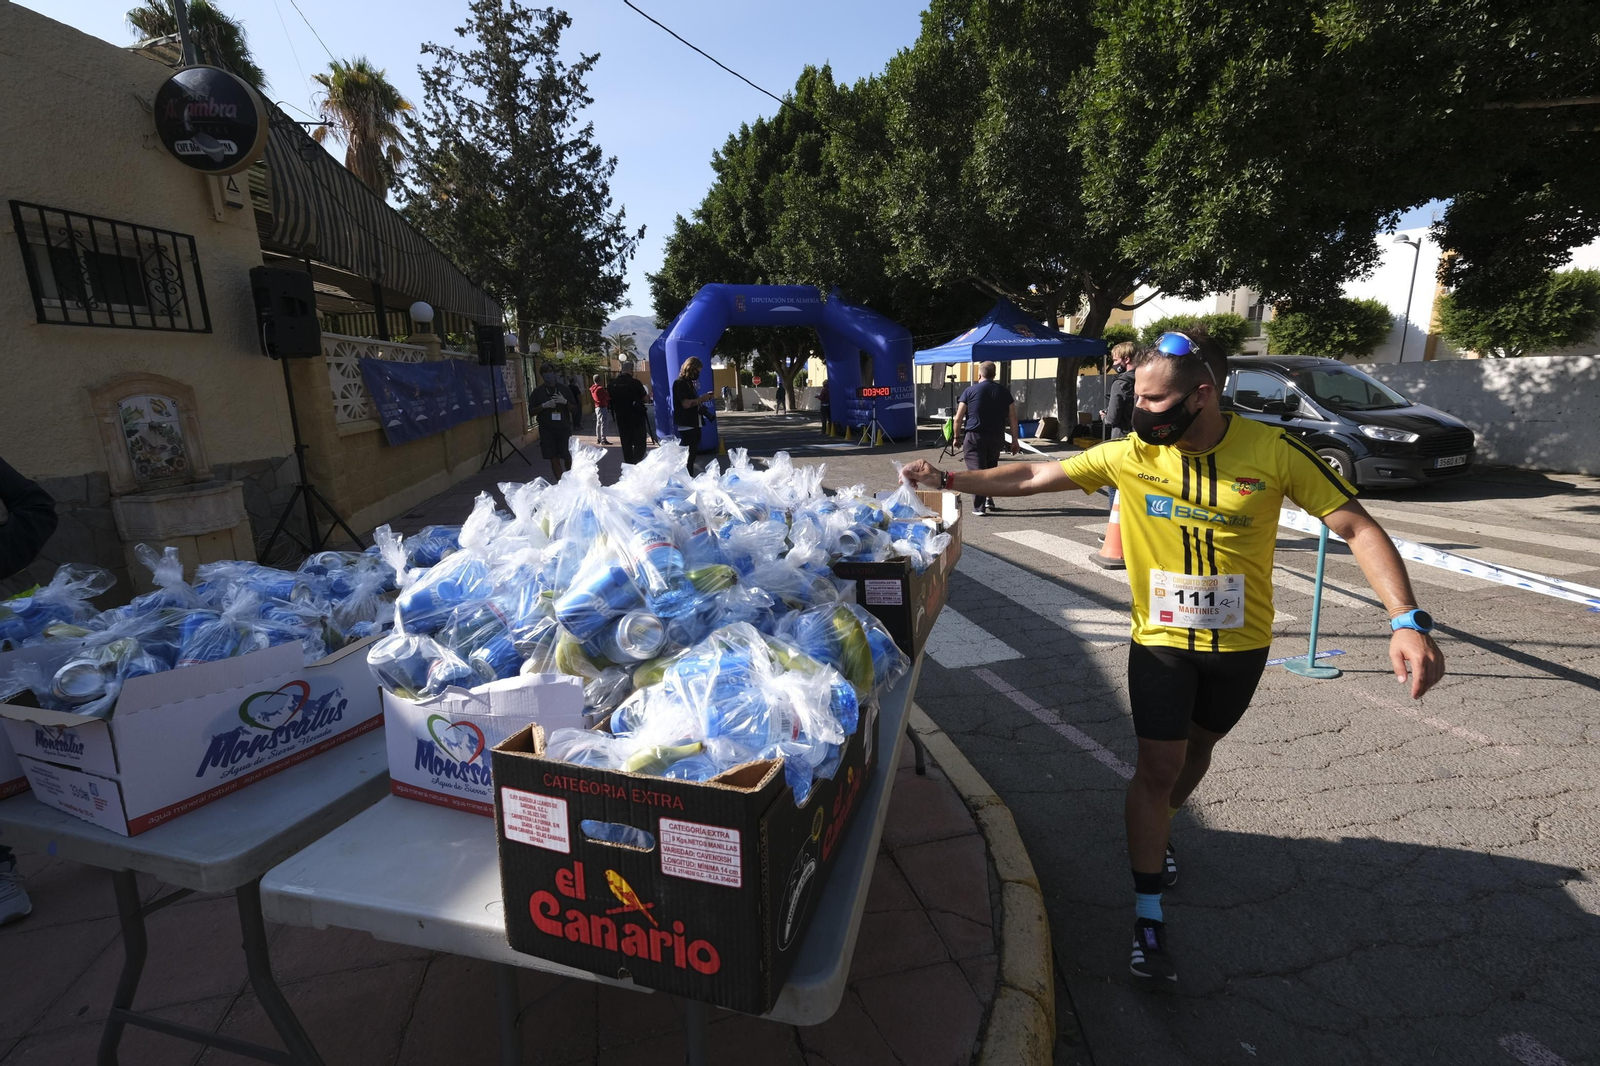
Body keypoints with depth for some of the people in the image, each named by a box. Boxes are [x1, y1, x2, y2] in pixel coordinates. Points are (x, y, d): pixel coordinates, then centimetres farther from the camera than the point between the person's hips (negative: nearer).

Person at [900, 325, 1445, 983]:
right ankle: (1148, 914, 12)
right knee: (1159, 763, -3)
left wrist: (1406, 619, -25)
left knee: (1198, 747, 21)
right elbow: (1033, 477, -8)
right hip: (1160, 640, -1)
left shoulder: (1272, 451, -15)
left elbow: (1356, 527, -13)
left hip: (1241, 643, 1)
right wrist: (948, 479, -14)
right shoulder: (1131, 455, -12)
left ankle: (1155, 832, 50)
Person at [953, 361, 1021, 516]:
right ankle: (989, 499, 19)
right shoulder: (1004, 391, 6)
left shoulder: (970, 390, -1)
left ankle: (979, 507, -7)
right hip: (996, 438, 3)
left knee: (977, 471, -2)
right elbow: (1013, 418, 4)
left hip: (974, 437, -3)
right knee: (991, 468, 23)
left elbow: (958, 419, -4)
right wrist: (1015, 440, 8)